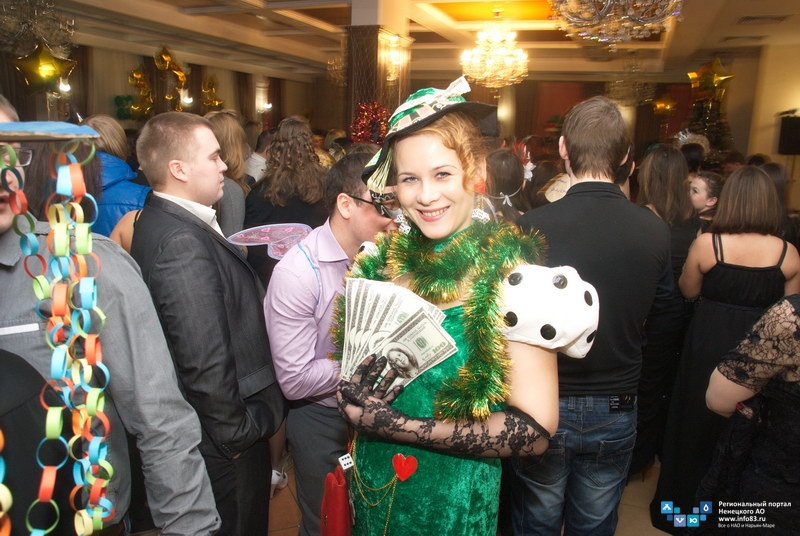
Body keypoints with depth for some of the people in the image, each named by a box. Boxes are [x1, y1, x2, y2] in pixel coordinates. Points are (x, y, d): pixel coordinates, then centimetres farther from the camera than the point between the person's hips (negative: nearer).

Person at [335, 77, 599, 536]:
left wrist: (397, 425, -23)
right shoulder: (385, 260, -6)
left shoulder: (508, 275, -20)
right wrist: (356, 395, -16)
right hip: (373, 488, 5)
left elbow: (536, 430, -21)